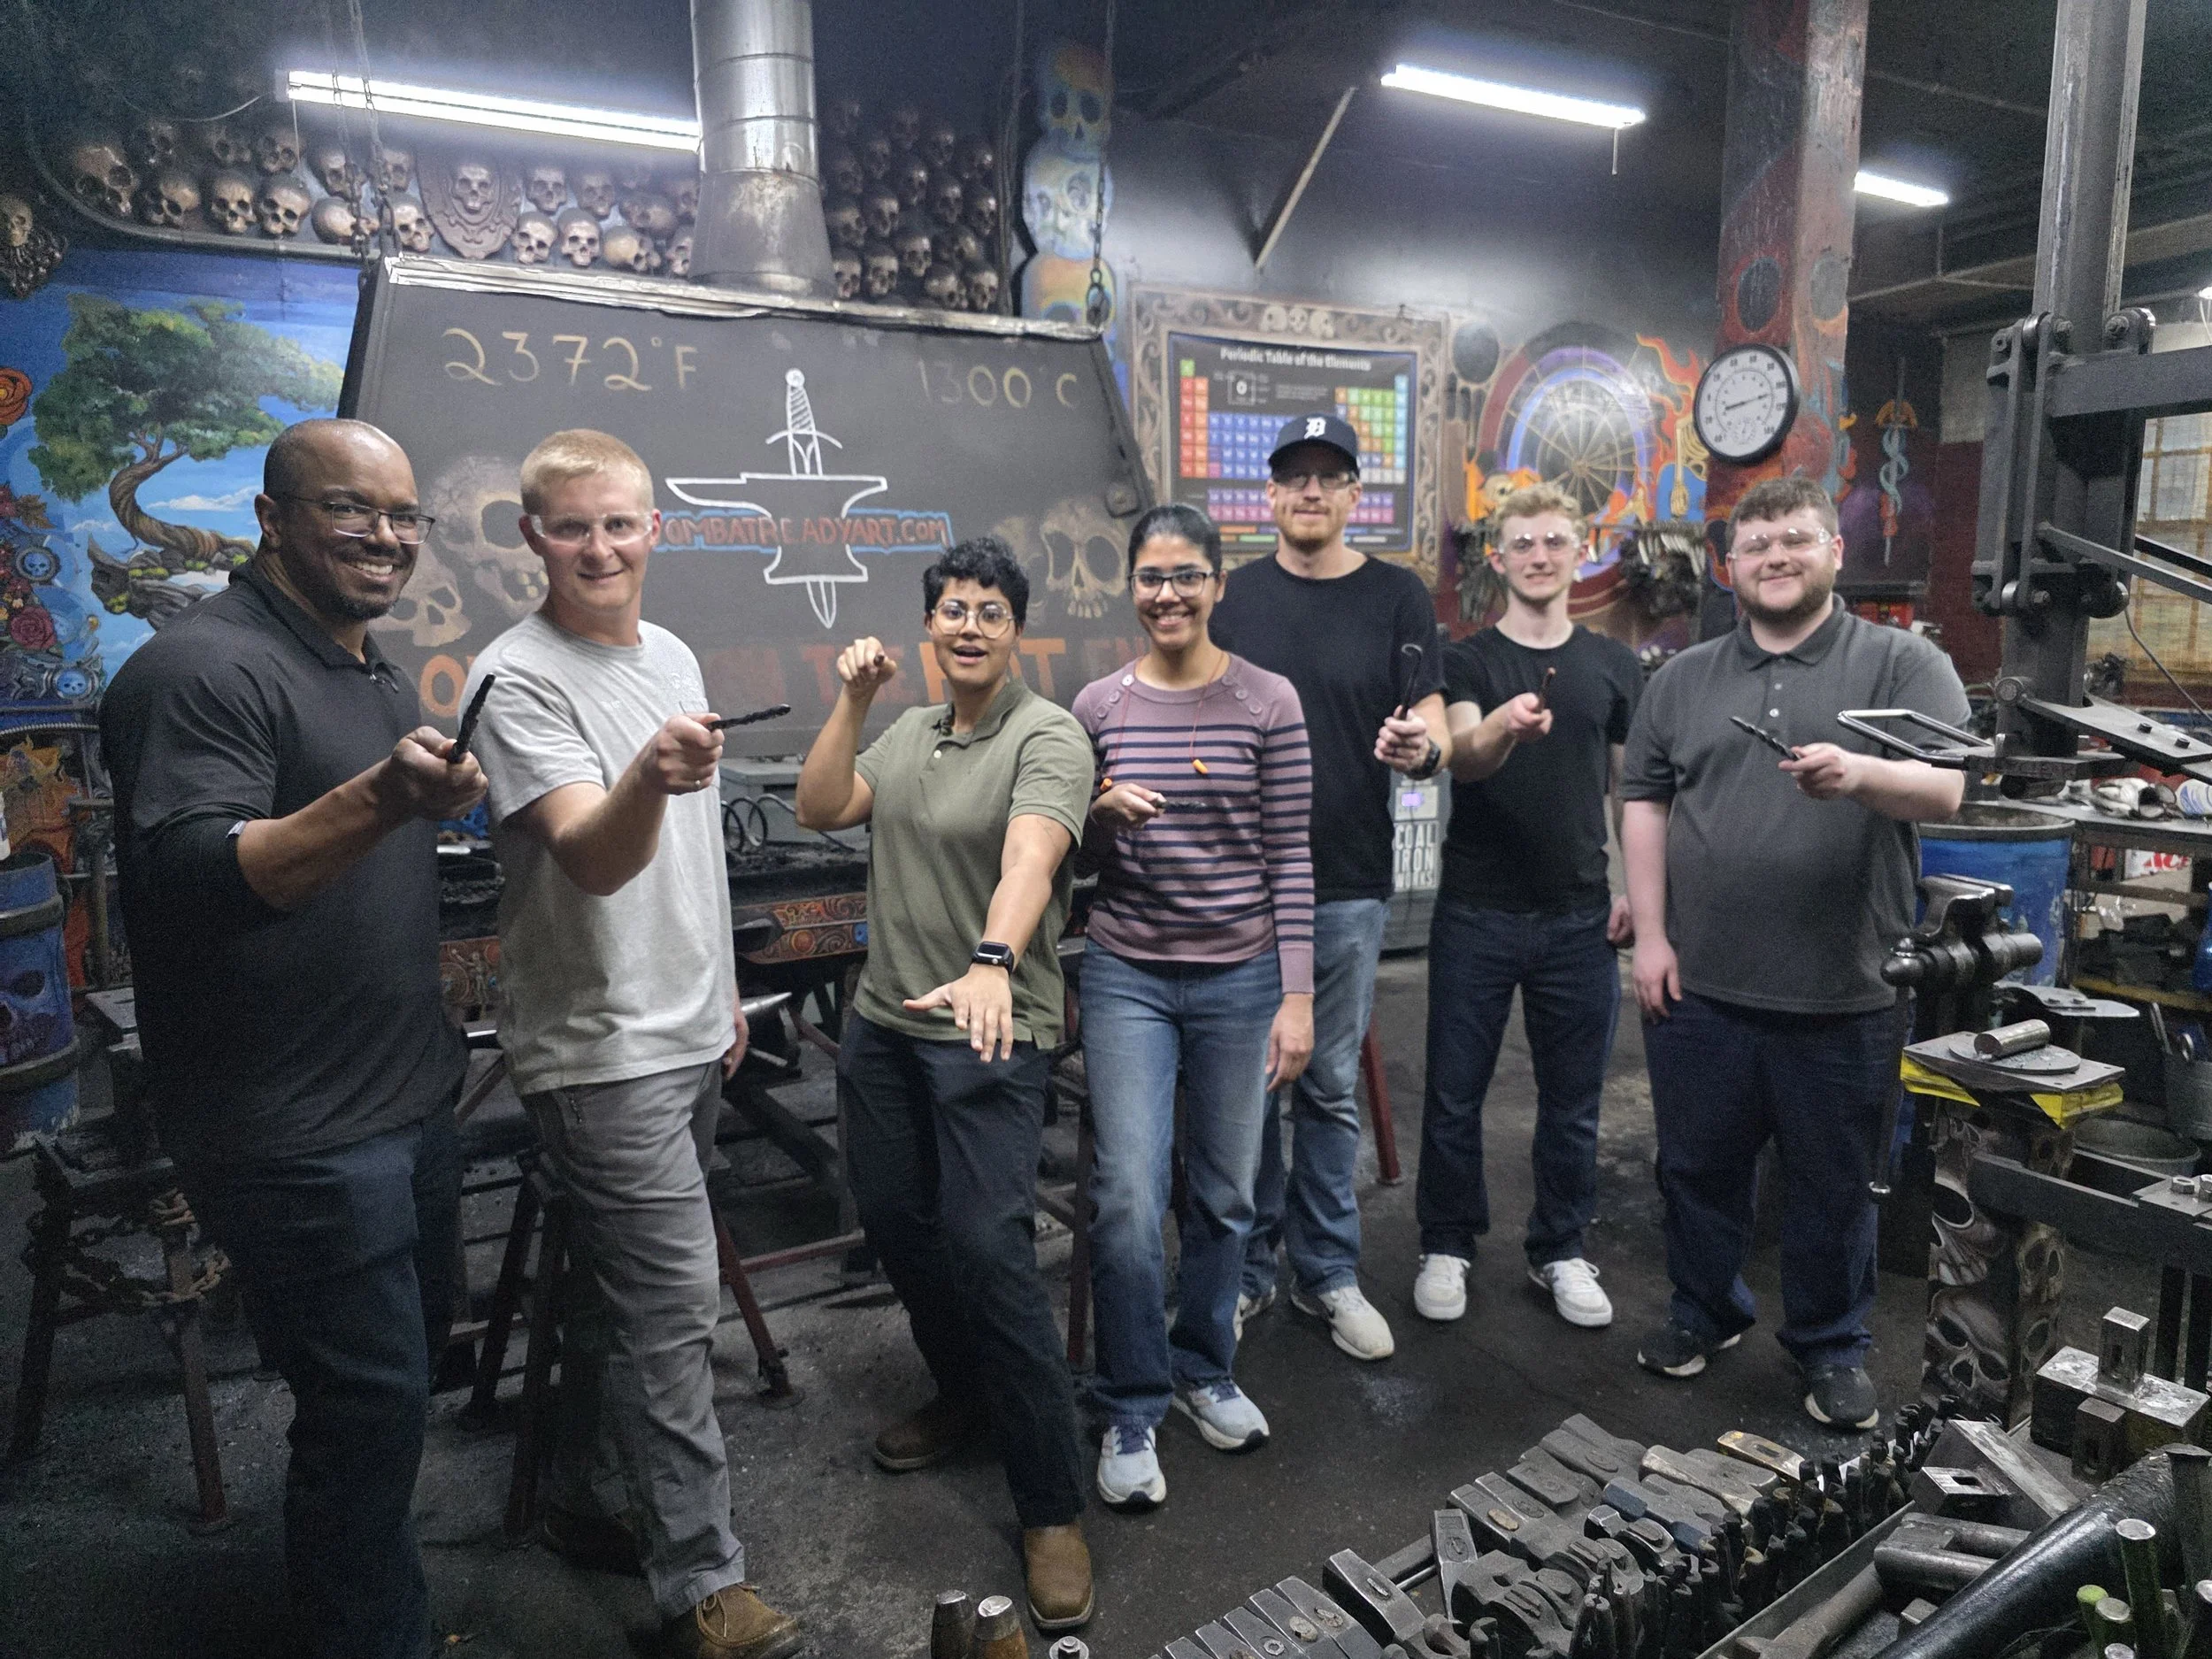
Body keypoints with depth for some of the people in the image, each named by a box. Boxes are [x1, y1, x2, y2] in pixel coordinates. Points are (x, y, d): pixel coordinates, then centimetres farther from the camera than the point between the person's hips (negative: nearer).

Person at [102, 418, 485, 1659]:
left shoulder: (381, 675, 13)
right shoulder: (207, 667, -16)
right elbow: (191, 881, -29)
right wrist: (378, 800, -42)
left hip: (411, 1103, 10)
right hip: (299, 1132, -9)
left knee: (413, 1360, 22)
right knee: (370, 1406, -1)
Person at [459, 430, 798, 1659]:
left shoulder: (672, 657, 10)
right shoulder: (519, 679, -15)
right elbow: (593, 860, -28)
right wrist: (646, 781, -49)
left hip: (687, 1035, 8)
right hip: (601, 1049, -8)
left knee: (622, 1287, 19)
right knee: (672, 1303, -5)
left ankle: (588, 1505, 37)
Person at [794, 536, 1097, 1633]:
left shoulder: (1047, 736, -12)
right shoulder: (909, 731, 12)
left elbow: (1030, 858, -28)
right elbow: (820, 811, 5)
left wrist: (991, 964, -45)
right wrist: (852, 701, -4)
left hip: (990, 1036, -7)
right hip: (882, 1020, 8)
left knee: (989, 1248, -11)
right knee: (893, 1221, 16)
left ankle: (1051, 1508, 4)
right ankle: (963, 1395, 41)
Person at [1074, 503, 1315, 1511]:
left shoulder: (1268, 702, -3)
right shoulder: (1098, 707, 2)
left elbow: (1290, 858, -3)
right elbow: (1075, 855, 10)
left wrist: (1297, 996, -6)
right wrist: (1106, 813, -13)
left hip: (1239, 977, 0)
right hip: (1127, 976, 1)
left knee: (1224, 1195, 12)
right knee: (1128, 1200, -4)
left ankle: (1203, 1370, 37)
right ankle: (1131, 1411, 18)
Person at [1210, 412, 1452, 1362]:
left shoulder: (1396, 598, 1)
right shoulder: (1231, 597, 4)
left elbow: (1435, 728, -4)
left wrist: (1423, 747, -28)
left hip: (1346, 889, 0)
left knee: (1330, 1088, 11)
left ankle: (1327, 1272, 27)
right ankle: (1247, 1271, 26)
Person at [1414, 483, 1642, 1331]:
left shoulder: (1613, 664, 8)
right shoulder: (1466, 660, 0)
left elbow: (1630, 785, 13)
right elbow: (1461, 757, -18)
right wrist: (1503, 728, -40)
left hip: (1579, 914, 2)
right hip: (1477, 911, -2)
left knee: (1572, 1098, 11)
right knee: (1455, 1093, 7)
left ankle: (1560, 1250, 29)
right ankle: (1446, 1245, 24)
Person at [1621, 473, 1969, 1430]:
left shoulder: (1903, 664, 1)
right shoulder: (1684, 680, 10)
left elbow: (1945, 788, -10)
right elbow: (1645, 804, 9)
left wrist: (1857, 773, -32)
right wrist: (1651, 935, 1)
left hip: (1841, 998, -2)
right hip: (1698, 990, 2)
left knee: (1833, 1185, 11)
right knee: (1699, 1166, 14)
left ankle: (1830, 1346, 32)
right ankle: (1704, 1313, 35)